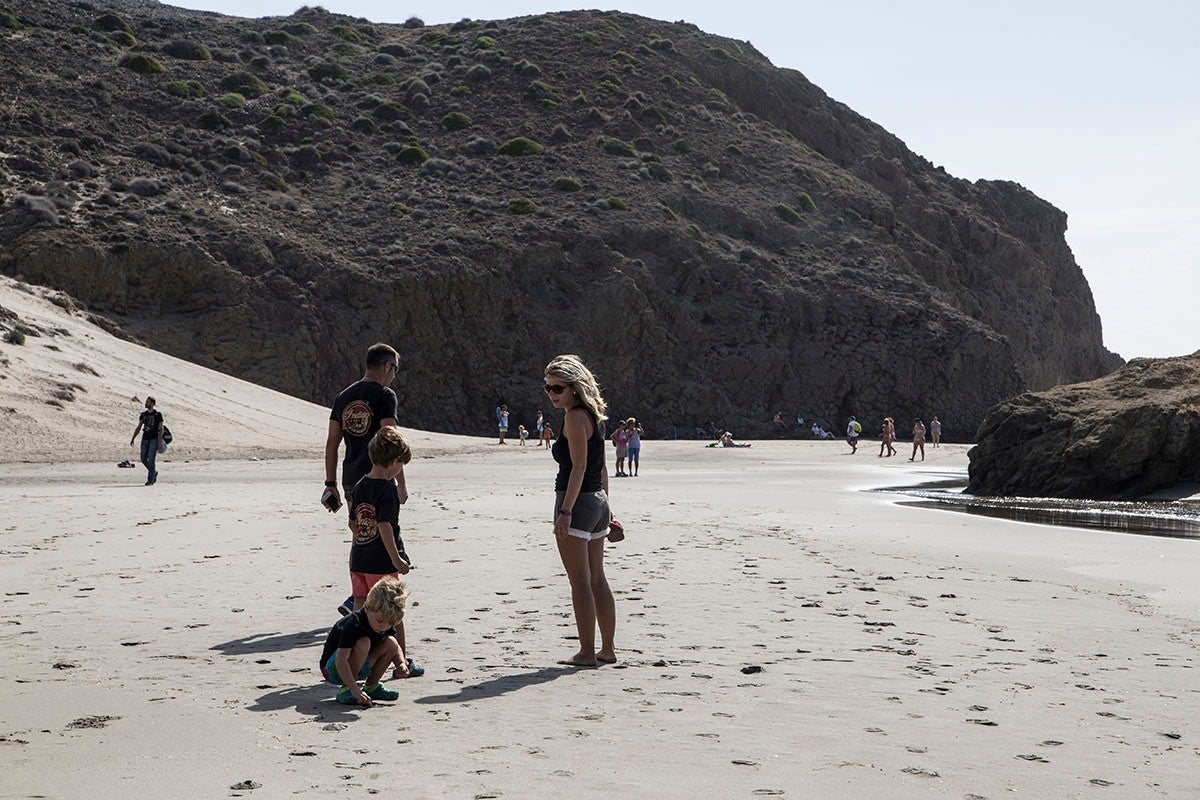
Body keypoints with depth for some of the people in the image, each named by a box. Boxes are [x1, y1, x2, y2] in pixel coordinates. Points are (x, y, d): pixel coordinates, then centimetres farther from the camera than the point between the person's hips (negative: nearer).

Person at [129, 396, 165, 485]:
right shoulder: (143, 414, 11)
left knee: (151, 460, -10)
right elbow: (138, 428, 14)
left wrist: (160, 441, -13)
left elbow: (161, 429, -5)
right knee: (143, 459, 2)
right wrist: (132, 438, 6)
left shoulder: (158, 414, -2)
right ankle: (154, 472, 25)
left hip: (154, 439, -5)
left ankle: (150, 480, -6)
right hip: (145, 439, 5)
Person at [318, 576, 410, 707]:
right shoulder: (353, 625, -30)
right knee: (363, 643, -33)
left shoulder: (385, 623, -6)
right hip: (332, 670, -8)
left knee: (391, 643, -9)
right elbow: (341, 660, -37)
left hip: (360, 668, 8)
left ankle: (371, 686, 5)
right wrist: (354, 689, -45)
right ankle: (345, 690, -21)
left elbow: (397, 648, 8)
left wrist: (401, 664, -14)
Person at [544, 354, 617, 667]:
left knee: (580, 582, -4)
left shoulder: (574, 417, -13)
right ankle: (608, 649, 18)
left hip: (577, 502, -9)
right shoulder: (591, 415, 14)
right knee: (597, 579, 13)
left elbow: (579, 467, -19)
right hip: (597, 501, 9)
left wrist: (566, 510, -22)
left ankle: (587, 652, 0)